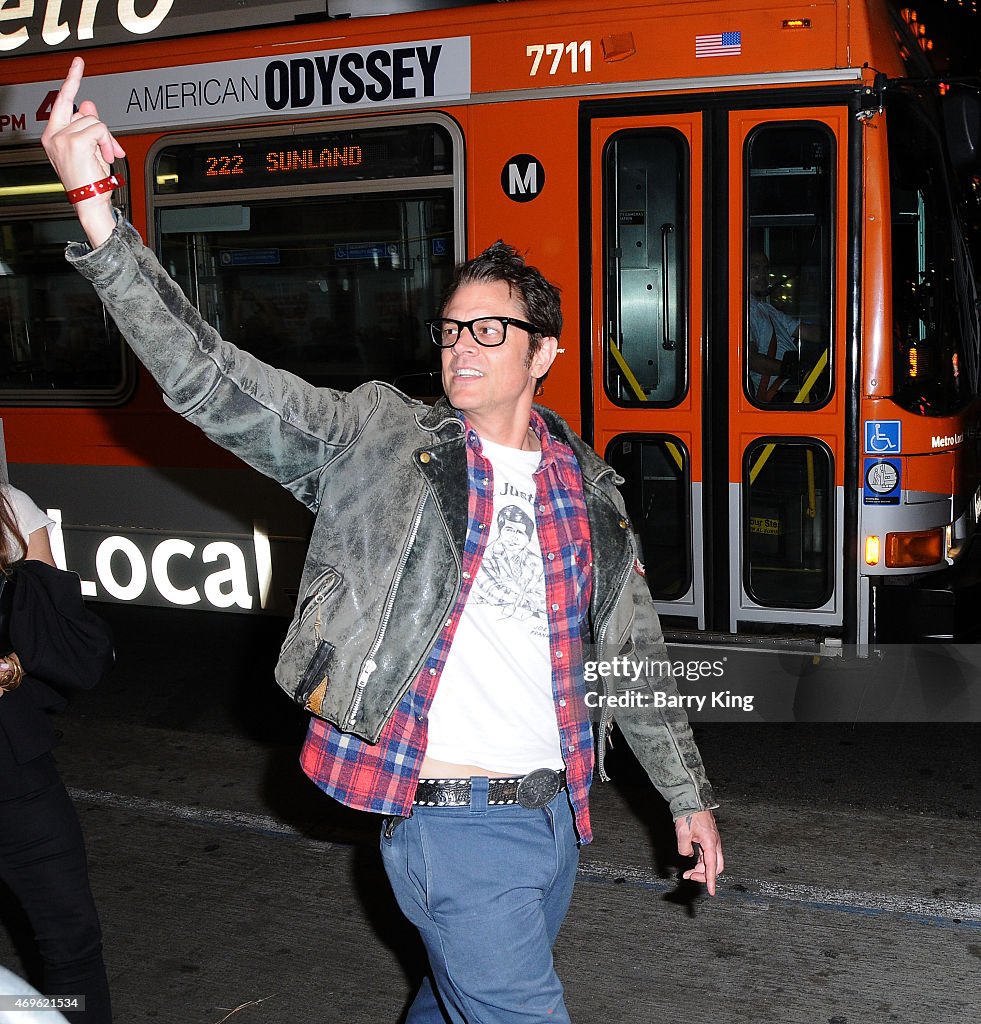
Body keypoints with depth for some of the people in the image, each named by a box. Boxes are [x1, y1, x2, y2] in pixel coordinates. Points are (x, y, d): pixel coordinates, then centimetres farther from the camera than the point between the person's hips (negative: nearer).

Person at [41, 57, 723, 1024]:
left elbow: (633, 657, 16)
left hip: (556, 812, 5)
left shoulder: (589, 488, 7)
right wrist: (95, 208, -25)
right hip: (453, 823, -5)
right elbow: (212, 381, -15)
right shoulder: (377, 442, -5)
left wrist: (688, 795, 19)